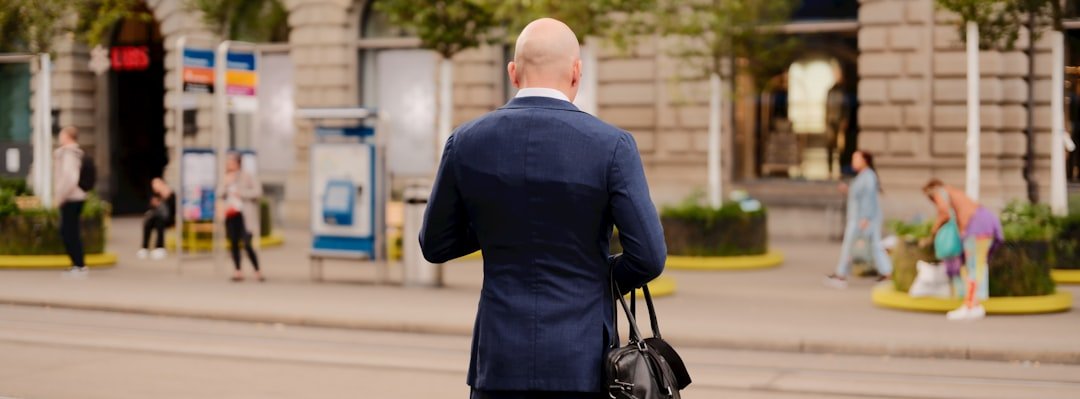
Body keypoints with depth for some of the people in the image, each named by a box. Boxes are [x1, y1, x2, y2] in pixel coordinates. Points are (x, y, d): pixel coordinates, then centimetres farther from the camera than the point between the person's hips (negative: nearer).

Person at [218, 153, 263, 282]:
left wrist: (241, 193, -12)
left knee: (247, 244, -11)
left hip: (244, 215, -6)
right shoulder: (227, 178, 16)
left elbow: (258, 191, -9)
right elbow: (220, 194, 8)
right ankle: (238, 272, 11)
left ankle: (257, 271, -4)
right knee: (234, 243, 4)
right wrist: (226, 183, -7)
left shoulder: (247, 177, -2)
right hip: (230, 215, 6)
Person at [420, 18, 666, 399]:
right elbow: (649, 256, -10)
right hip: (581, 358, -2)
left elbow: (434, 246, 8)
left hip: (502, 356, 2)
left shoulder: (466, 143, -2)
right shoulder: (611, 146, -9)